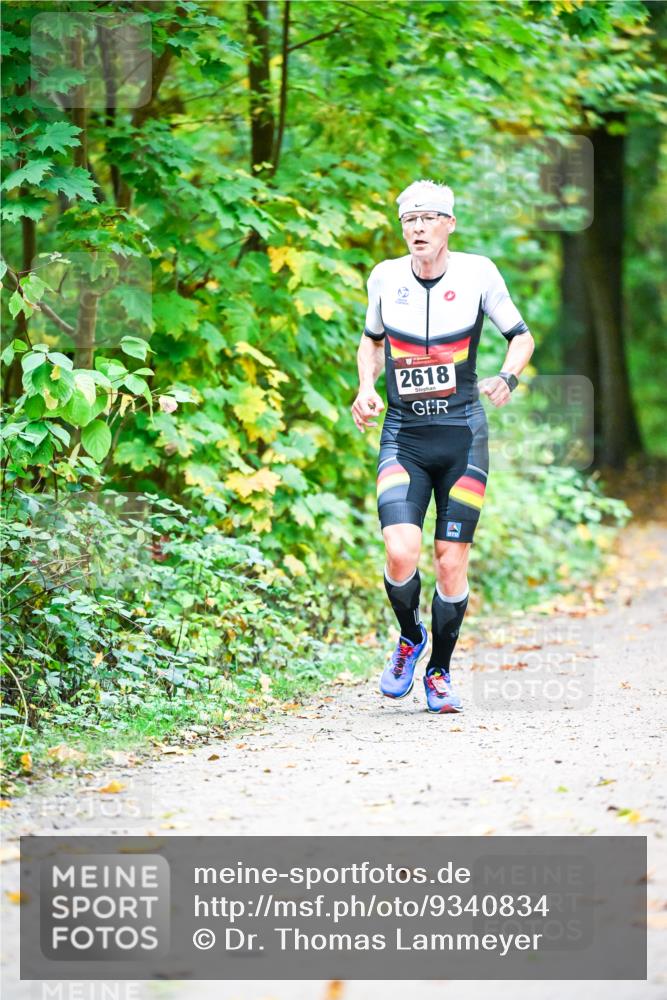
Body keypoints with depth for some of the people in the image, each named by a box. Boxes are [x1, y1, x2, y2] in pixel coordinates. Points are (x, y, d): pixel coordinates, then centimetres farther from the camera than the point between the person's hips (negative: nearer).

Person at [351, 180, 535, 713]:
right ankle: (410, 638, 13)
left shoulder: (477, 273, -3)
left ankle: (439, 671, 19)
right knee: (401, 552, -18)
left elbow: (521, 336, 7)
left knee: (452, 562, -1)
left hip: (462, 434, 0)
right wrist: (366, 389, 3)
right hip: (402, 435, 1)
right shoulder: (385, 278, 2)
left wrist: (506, 378, -13)